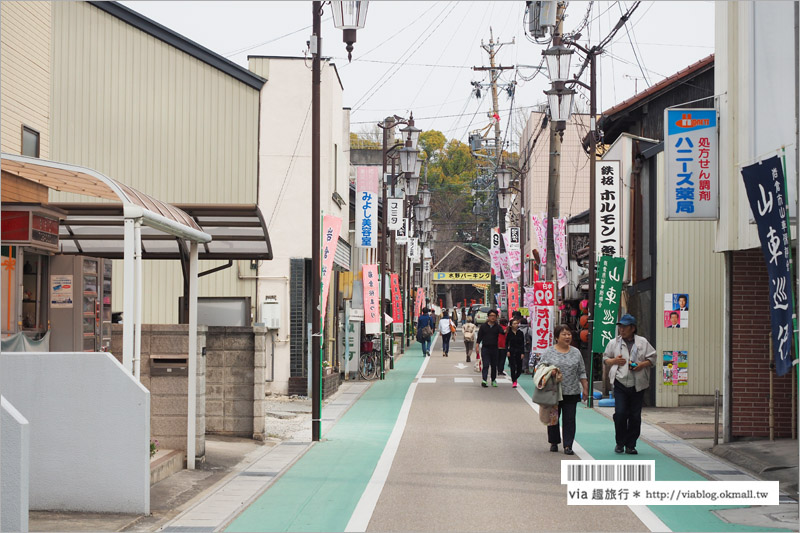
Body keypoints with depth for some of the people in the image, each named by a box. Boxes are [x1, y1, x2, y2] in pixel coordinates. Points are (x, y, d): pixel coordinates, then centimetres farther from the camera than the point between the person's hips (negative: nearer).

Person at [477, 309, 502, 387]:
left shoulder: (497, 327, 5)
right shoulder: (483, 326, 5)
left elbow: (502, 332, -15)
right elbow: (479, 337, 6)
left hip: (494, 349, 2)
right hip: (485, 348, -2)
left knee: (494, 365, 10)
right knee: (485, 365, -11)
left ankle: (493, 380, 23)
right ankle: (484, 380, -18)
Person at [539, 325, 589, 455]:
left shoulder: (576, 352, 7)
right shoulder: (549, 352, 0)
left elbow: (582, 372, 11)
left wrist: (585, 388, 8)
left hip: (571, 393, 1)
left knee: (569, 420, -1)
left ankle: (568, 446, 3)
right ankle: (554, 442, 23)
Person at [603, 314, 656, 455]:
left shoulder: (642, 342, 7)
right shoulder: (614, 343, 9)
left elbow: (652, 358, 9)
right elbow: (605, 358, 15)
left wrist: (642, 365, -9)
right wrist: (614, 361, -6)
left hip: (637, 385, 0)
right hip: (620, 384, 0)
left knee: (635, 416, 2)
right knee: (620, 413, -10)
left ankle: (630, 445, 13)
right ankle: (620, 443, 9)